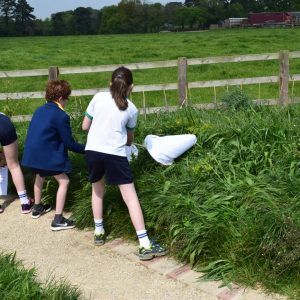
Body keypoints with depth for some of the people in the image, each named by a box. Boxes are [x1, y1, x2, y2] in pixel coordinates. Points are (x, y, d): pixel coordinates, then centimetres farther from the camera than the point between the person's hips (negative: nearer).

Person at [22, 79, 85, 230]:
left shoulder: (40, 110, 11)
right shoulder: (61, 116, -14)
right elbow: (69, 143, -12)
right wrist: (85, 149, 2)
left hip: (32, 153, 9)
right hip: (47, 155, -8)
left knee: (40, 176, 32)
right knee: (64, 181, 1)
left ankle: (37, 207, 47)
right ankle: (58, 219, -1)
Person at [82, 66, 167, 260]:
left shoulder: (98, 98, 8)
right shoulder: (131, 109, 8)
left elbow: (85, 126, 14)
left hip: (93, 151, 2)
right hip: (115, 154, -2)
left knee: (97, 189, 26)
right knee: (131, 196, -1)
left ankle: (99, 232, 34)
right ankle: (145, 245, -5)